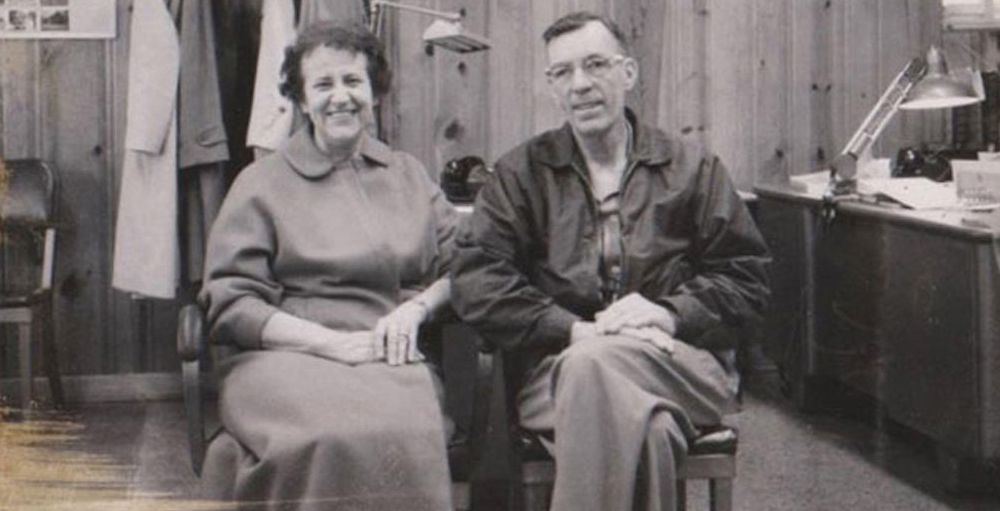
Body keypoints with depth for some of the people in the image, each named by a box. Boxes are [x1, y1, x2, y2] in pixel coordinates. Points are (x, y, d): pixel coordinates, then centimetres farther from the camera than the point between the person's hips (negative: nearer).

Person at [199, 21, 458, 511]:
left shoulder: (409, 176, 23)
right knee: (335, 438, -39)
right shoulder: (262, 184, 12)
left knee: (405, 437, -36)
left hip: (390, 361, 2)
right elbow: (230, 305, 4)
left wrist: (414, 309, -1)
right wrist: (335, 342, -7)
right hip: (285, 358, -2)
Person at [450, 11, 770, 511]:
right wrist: (575, 330, -11)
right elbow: (474, 280, 2)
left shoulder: (692, 169, 18)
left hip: (682, 365, 0)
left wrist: (670, 315, -8)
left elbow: (746, 277, 12)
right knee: (646, 428, -38)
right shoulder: (521, 173, 15)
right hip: (558, 366, 0)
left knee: (591, 364, -37)